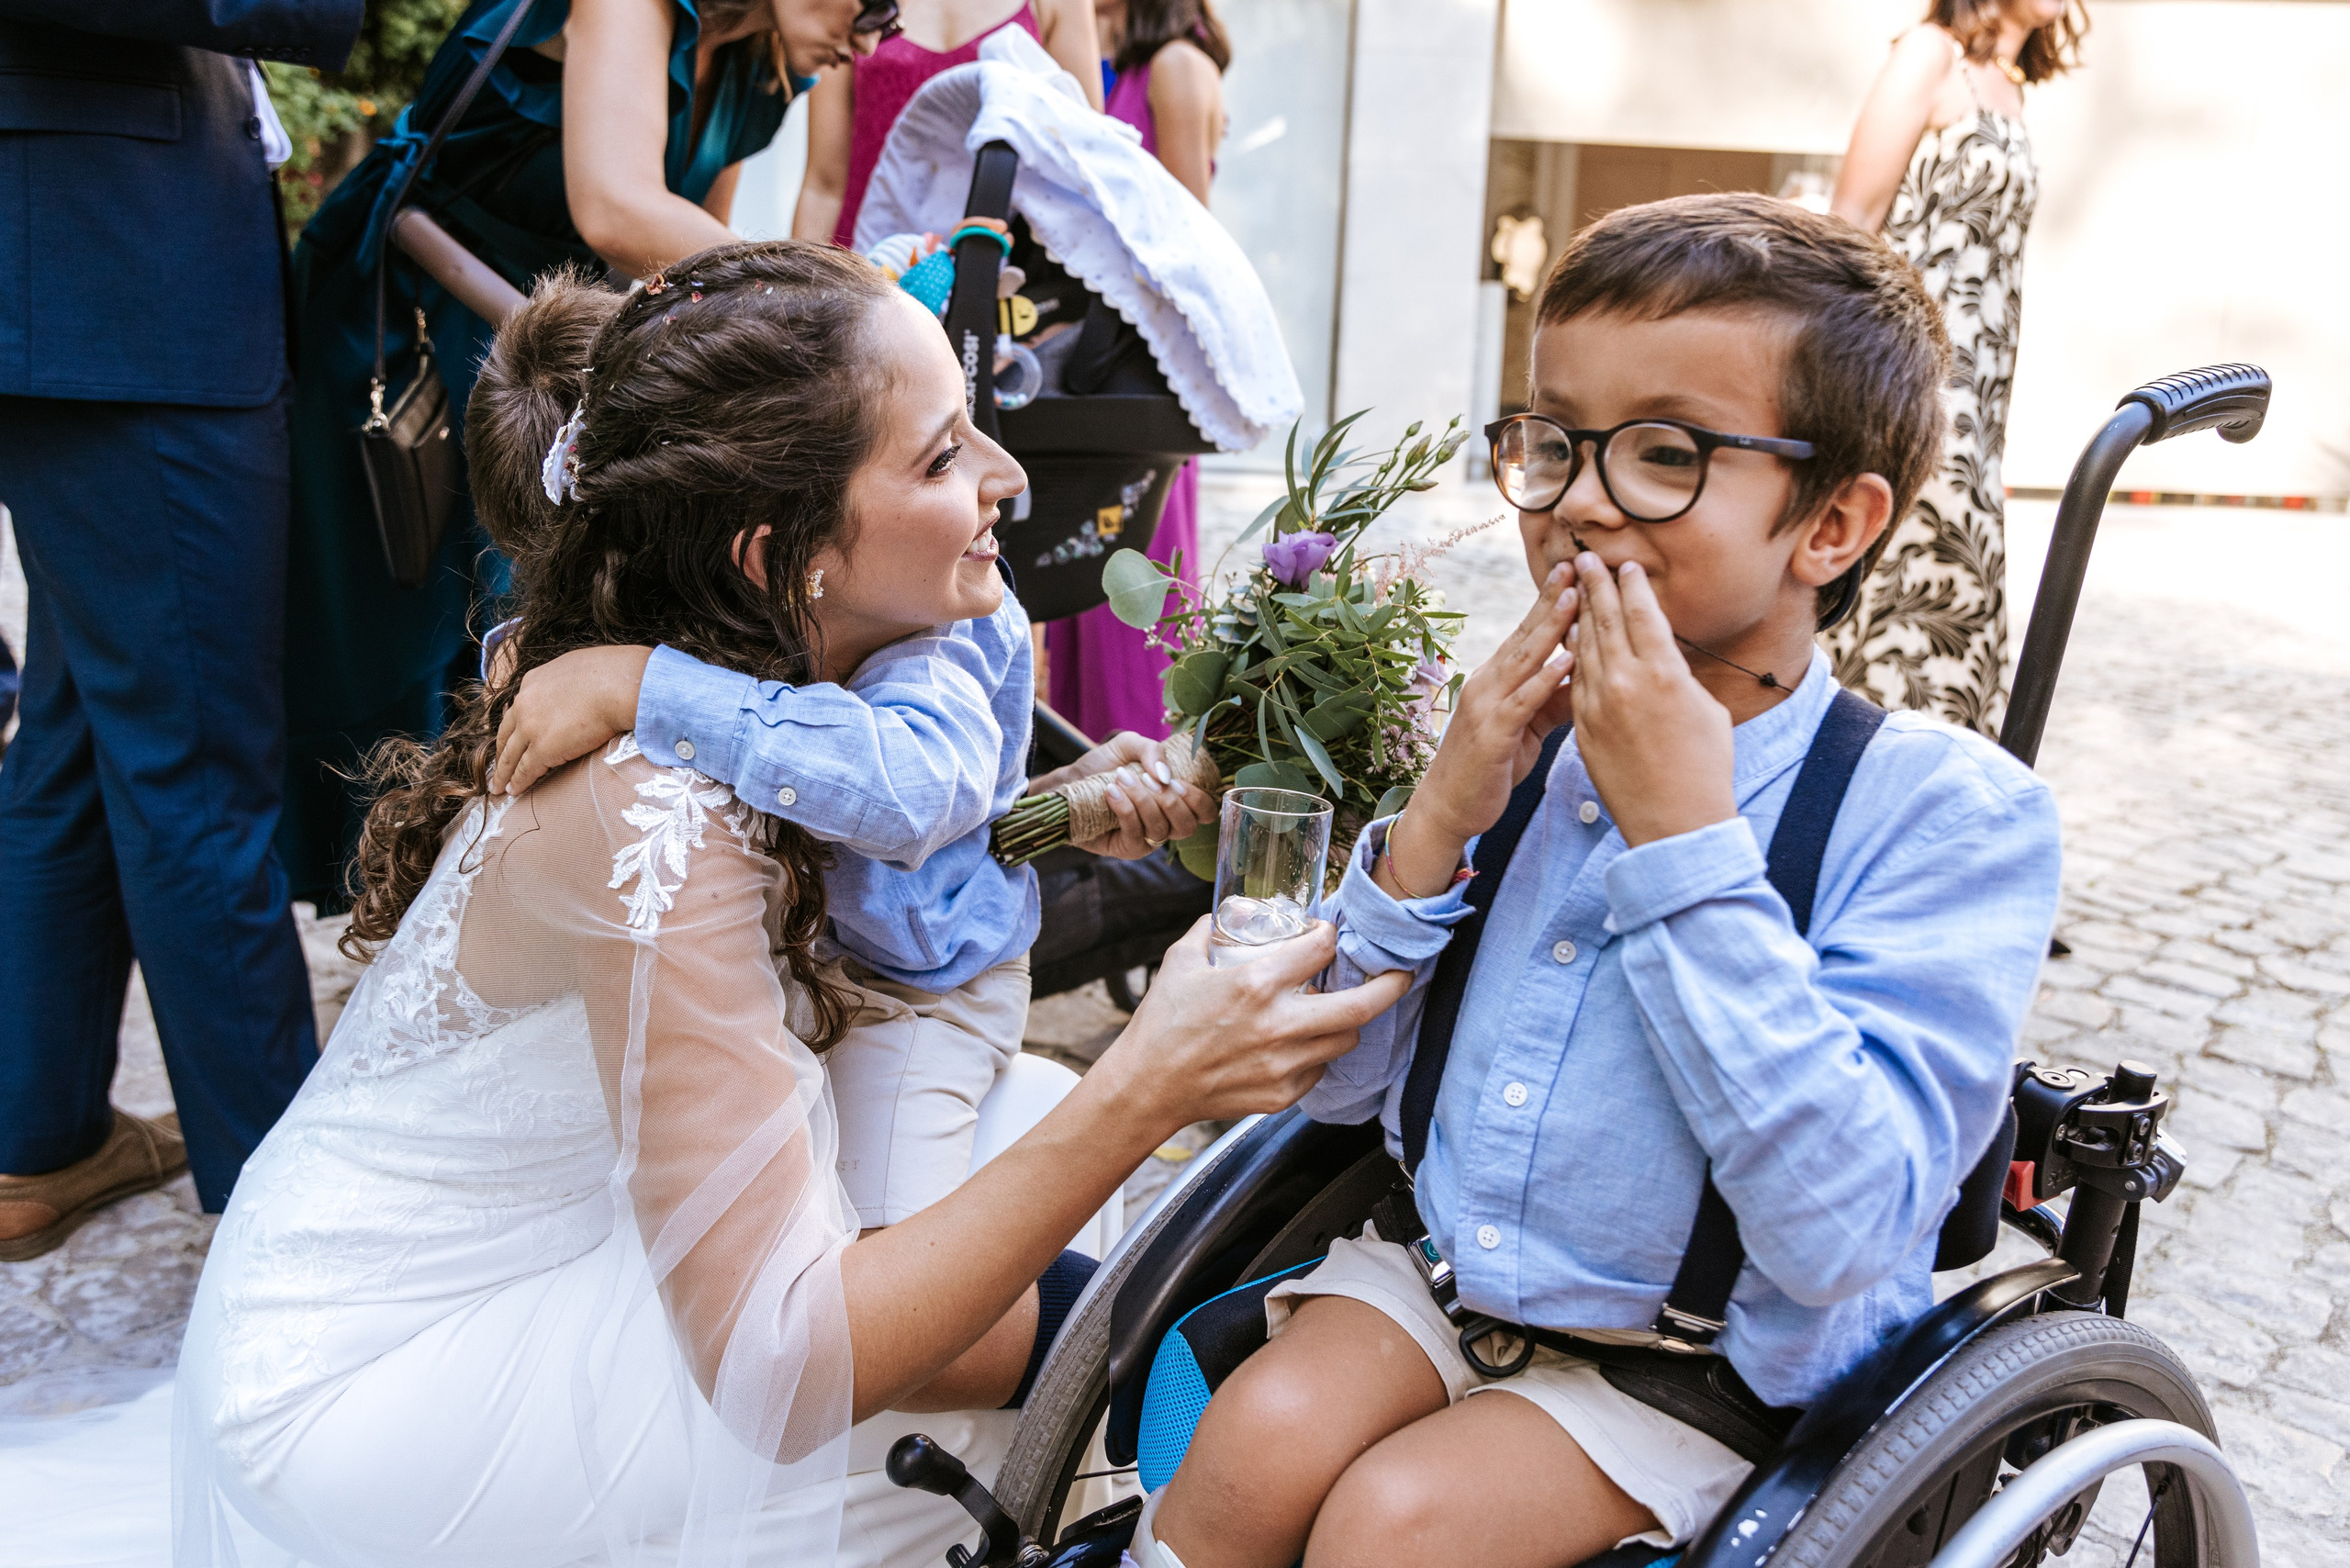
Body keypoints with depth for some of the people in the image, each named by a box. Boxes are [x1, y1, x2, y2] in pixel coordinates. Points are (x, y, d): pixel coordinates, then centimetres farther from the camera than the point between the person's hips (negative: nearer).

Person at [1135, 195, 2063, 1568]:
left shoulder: (1944, 810, -18)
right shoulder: (1526, 727, -6)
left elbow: (1847, 1235, -29)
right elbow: (1339, 1083, 0)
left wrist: (1684, 837, -29)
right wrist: (1438, 822, -17)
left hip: (1702, 1362, -3)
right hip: (1441, 1259, 4)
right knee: (1258, 1444, -19)